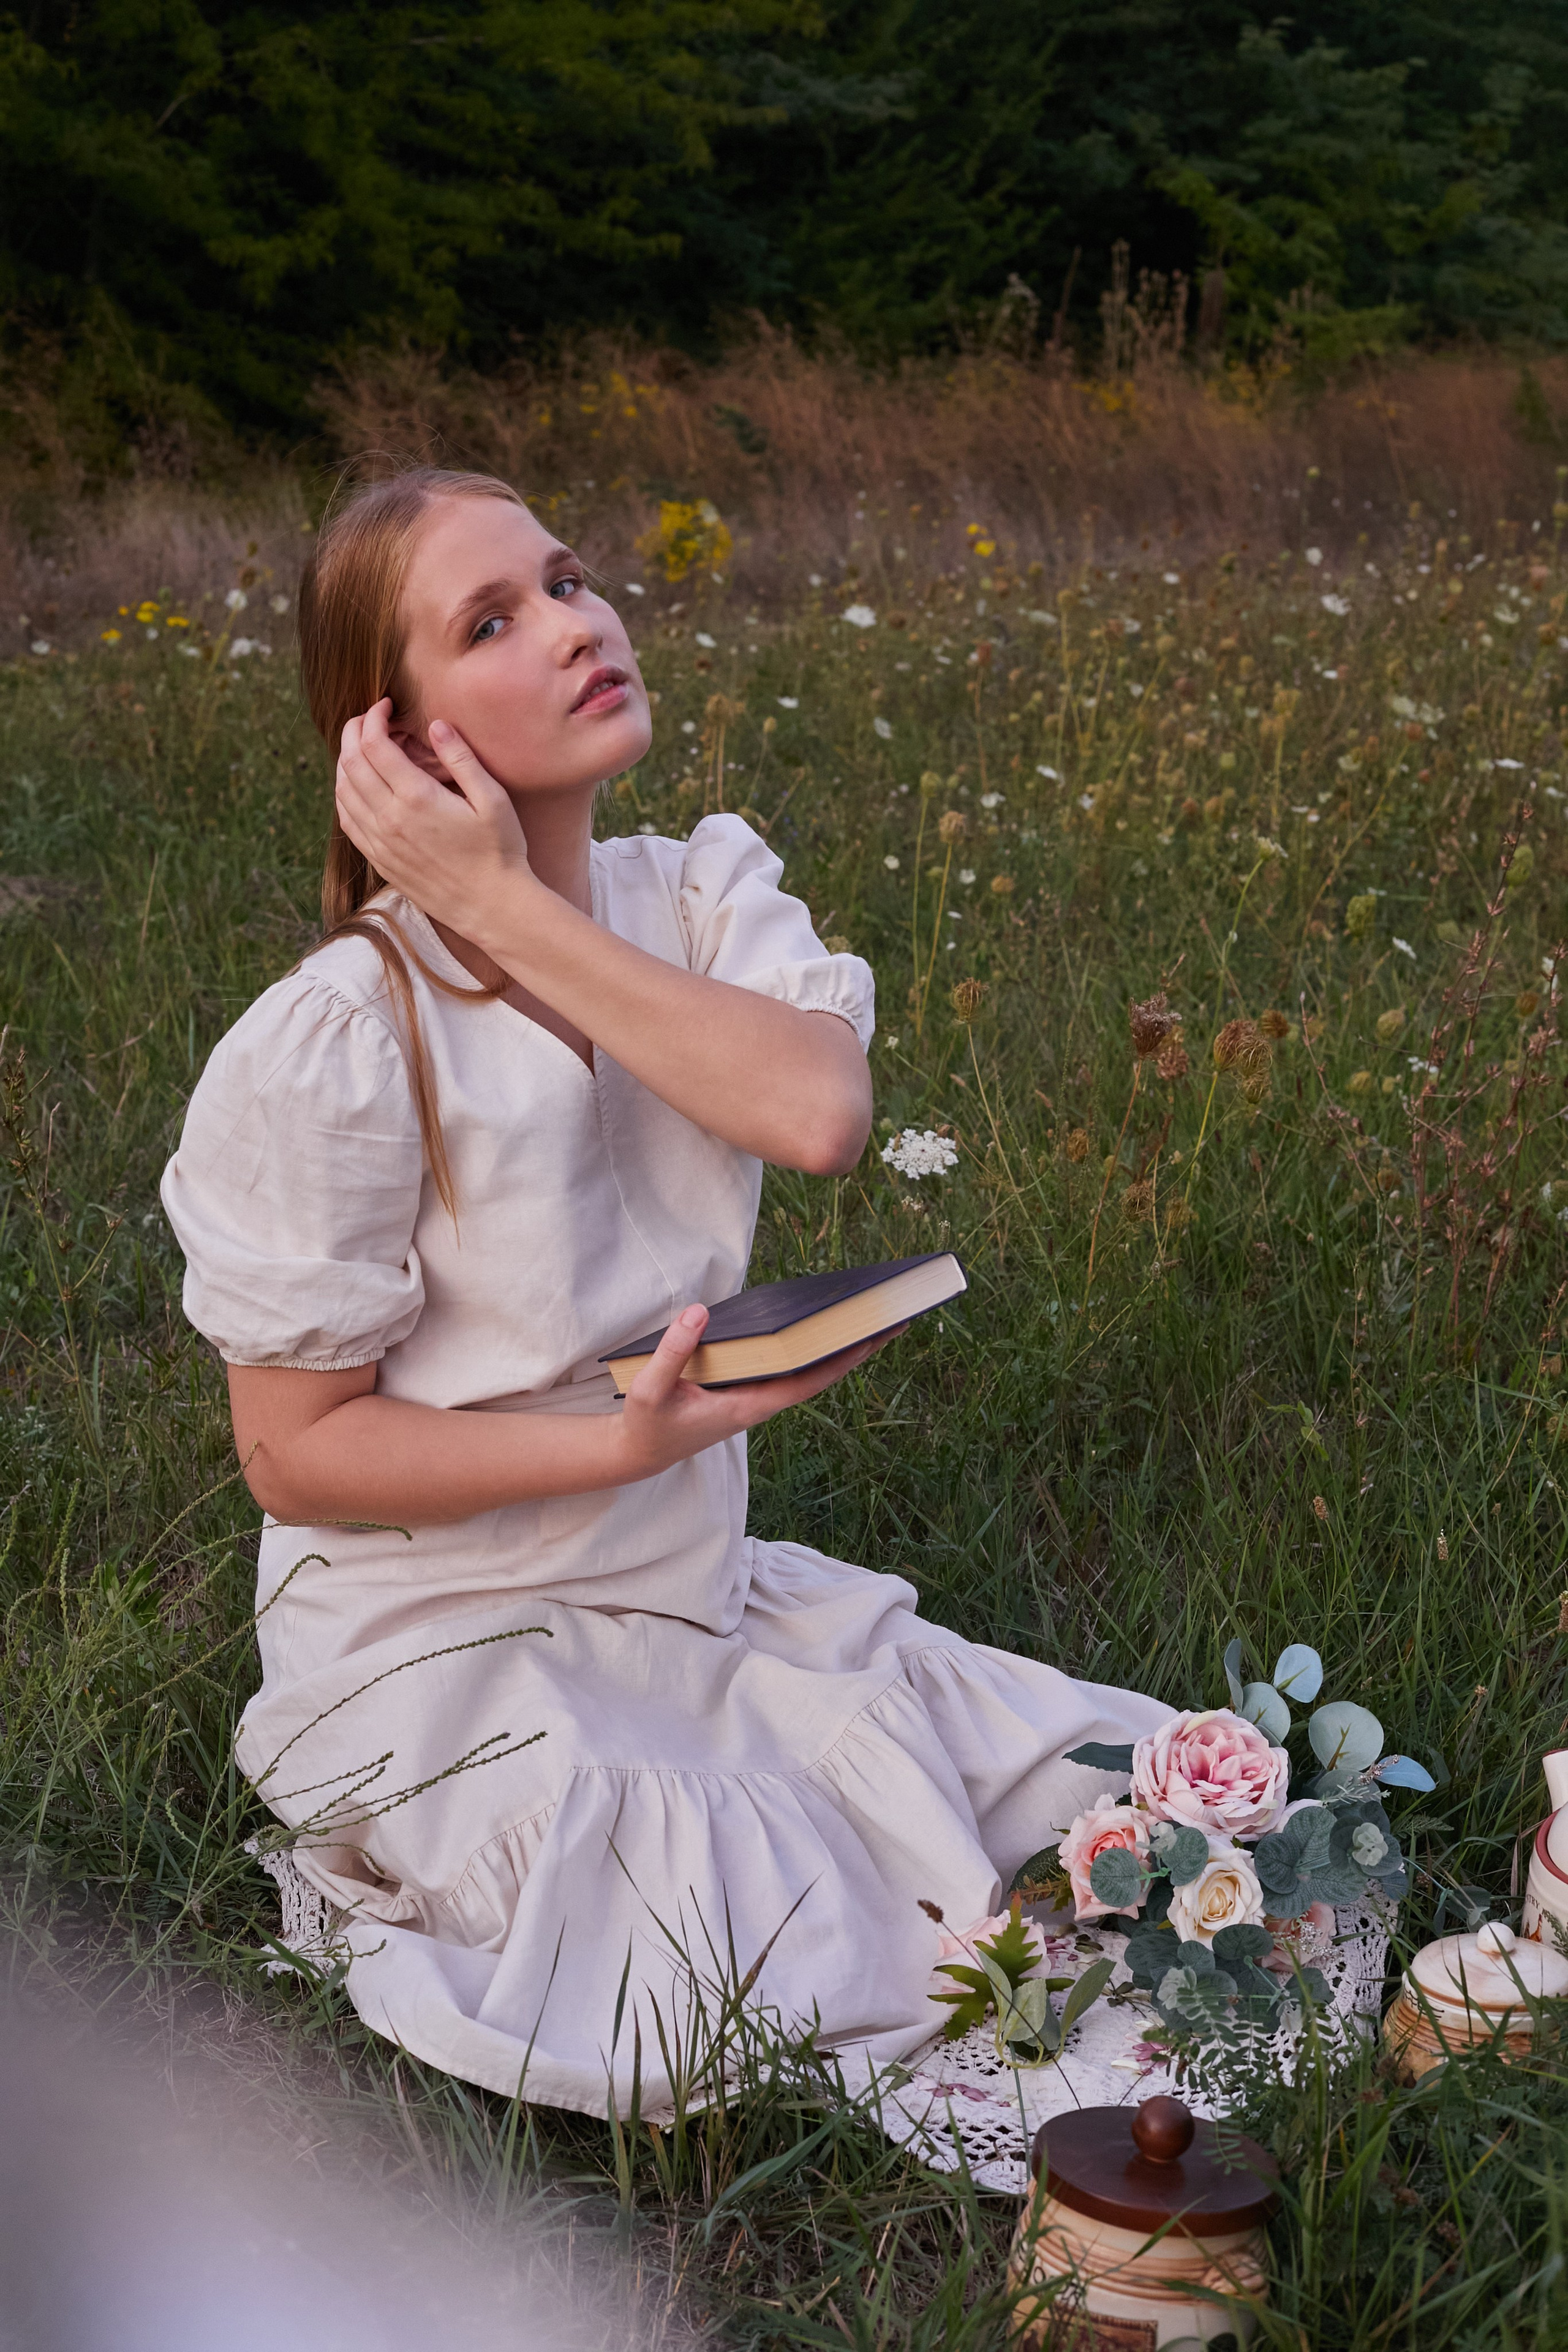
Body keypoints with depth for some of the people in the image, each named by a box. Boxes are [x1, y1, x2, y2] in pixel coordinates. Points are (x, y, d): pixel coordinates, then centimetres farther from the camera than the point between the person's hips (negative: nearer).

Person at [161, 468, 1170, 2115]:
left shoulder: (704, 897, -2)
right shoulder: (332, 1048, -20)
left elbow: (819, 1111, -24)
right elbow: (295, 1454, -14)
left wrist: (510, 905, -24)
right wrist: (630, 1440, -26)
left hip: (704, 1597, 6)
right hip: (449, 1656, -6)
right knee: (815, 2013, -18)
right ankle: (405, 1887, 5)